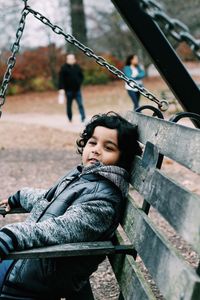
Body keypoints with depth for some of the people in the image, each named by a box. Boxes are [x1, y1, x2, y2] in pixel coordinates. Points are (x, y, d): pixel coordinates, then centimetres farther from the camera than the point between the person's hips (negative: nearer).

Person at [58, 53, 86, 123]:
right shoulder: (64, 68, -4)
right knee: (69, 105, 8)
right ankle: (70, 119, 21)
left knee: (80, 104, -7)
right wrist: (61, 88, -17)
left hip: (77, 90, 2)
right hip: (69, 90, -2)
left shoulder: (77, 67, 8)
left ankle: (83, 118, -10)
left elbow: (81, 76, 20)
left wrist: (79, 83, 5)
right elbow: (61, 79, -9)